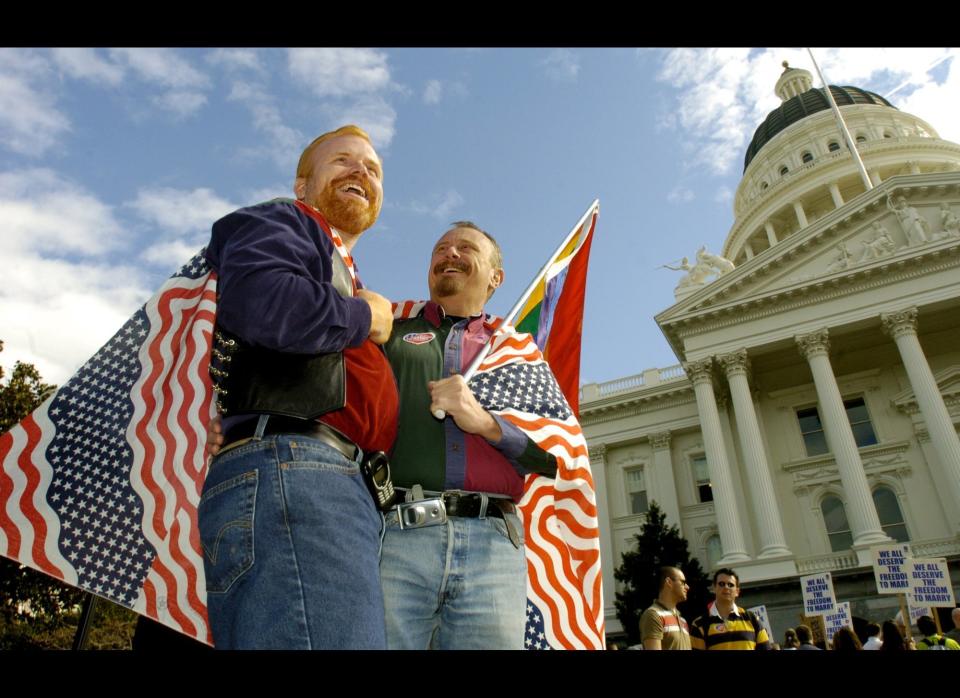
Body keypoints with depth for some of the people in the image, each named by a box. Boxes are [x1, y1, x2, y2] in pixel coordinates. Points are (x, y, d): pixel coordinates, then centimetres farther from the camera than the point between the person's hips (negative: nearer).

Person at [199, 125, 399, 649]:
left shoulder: (343, 278, 36)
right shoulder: (282, 221, 10)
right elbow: (258, 302, -16)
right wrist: (364, 317, 0)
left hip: (341, 486, 9)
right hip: (286, 469, -9)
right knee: (333, 638, -20)